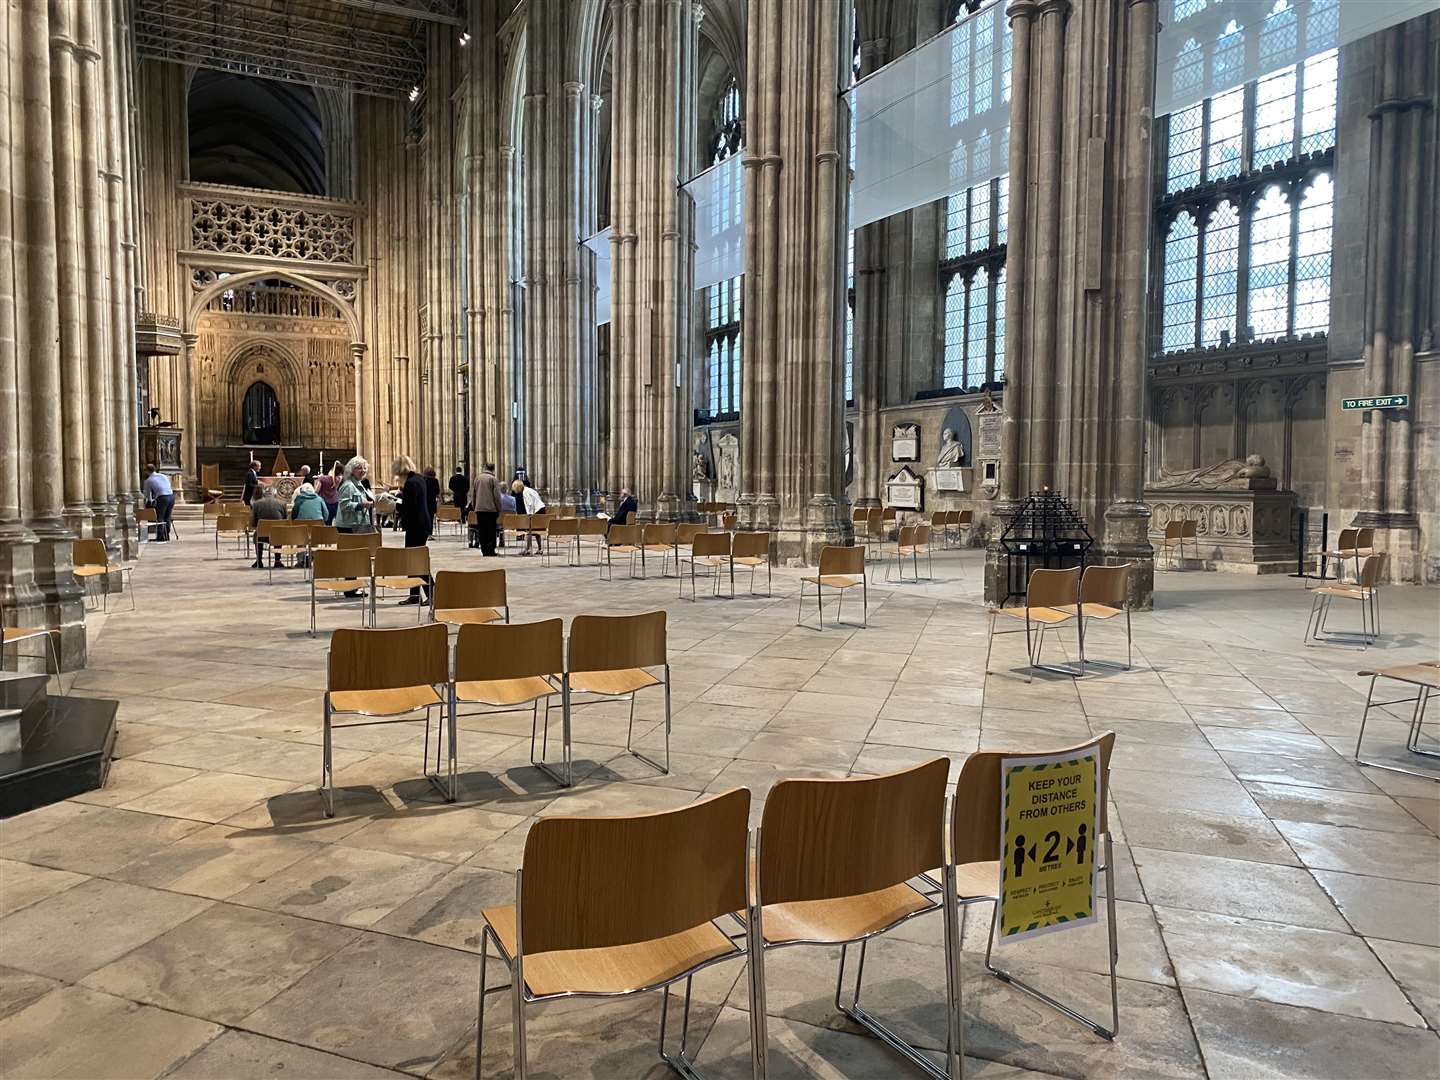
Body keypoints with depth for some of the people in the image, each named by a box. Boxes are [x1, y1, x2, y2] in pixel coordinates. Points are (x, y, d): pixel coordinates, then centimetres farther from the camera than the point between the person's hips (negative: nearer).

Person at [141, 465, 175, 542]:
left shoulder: (148, 480, 7)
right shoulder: (164, 476, 20)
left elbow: (147, 495, 16)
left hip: (162, 498, -5)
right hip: (171, 496, 5)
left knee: (159, 518, 4)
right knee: (167, 518, 15)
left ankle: (160, 537, 2)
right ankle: (166, 536, 20)